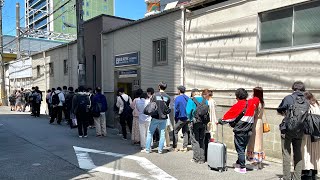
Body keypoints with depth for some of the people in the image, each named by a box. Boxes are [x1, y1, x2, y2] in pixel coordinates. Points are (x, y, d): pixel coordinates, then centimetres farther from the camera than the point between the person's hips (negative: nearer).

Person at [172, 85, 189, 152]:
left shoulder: (177, 98, -10)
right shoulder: (188, 98, 6)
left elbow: (176, 109, -10)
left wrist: (175, 118, 0)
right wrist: (188, 116, 15)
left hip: (181, 118, -6)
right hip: (187, 118, 6)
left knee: (175, 132, 5)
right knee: (185, 132, 11)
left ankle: (175, 147, 4)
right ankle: (185, 147, 12)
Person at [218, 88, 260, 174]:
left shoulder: (238, 105, -14)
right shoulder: (251, 103, 3)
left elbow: (229, 115, -9)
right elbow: (257, 99, 25)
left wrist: (221, 121, 1)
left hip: (239, 131, -6)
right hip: (248, 131, 7)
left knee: (240, 149, 2)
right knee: (243, 148, 18)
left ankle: (242, 168, 4)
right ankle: (238, 163, 32)